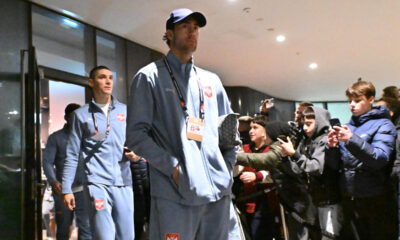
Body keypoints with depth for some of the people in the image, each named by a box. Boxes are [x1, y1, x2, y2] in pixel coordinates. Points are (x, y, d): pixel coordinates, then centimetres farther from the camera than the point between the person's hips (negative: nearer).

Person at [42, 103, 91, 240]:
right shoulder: (56, 138, 6)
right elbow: (47, 162, -2)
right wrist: (53, 181, -20)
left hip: (82, 189, 0)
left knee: (86, 226, -7)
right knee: (63, 229, 12)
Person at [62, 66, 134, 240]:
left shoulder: (125, 110, 13)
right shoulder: (81, 114, 9)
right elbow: (72, 155, 8)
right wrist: (66, 189, 3)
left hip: (123, 182, 3)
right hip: (97, 183, -2)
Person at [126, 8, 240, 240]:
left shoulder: (211, 80, 19)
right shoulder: (149, 77, 4)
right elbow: (136, 135, -4)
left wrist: (227, 168, 8)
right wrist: (173, 167, -13)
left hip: (219, 191, 5)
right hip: (174, 194, -5)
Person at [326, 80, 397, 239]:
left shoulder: (383, 125, -4)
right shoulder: (347, 127, 11)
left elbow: (380, 159, -21)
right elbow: (333, 164, 7)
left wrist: (351, 140, -32)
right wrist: (331, 146, -13)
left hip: (375, 201, -5)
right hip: (348, 199, 5)